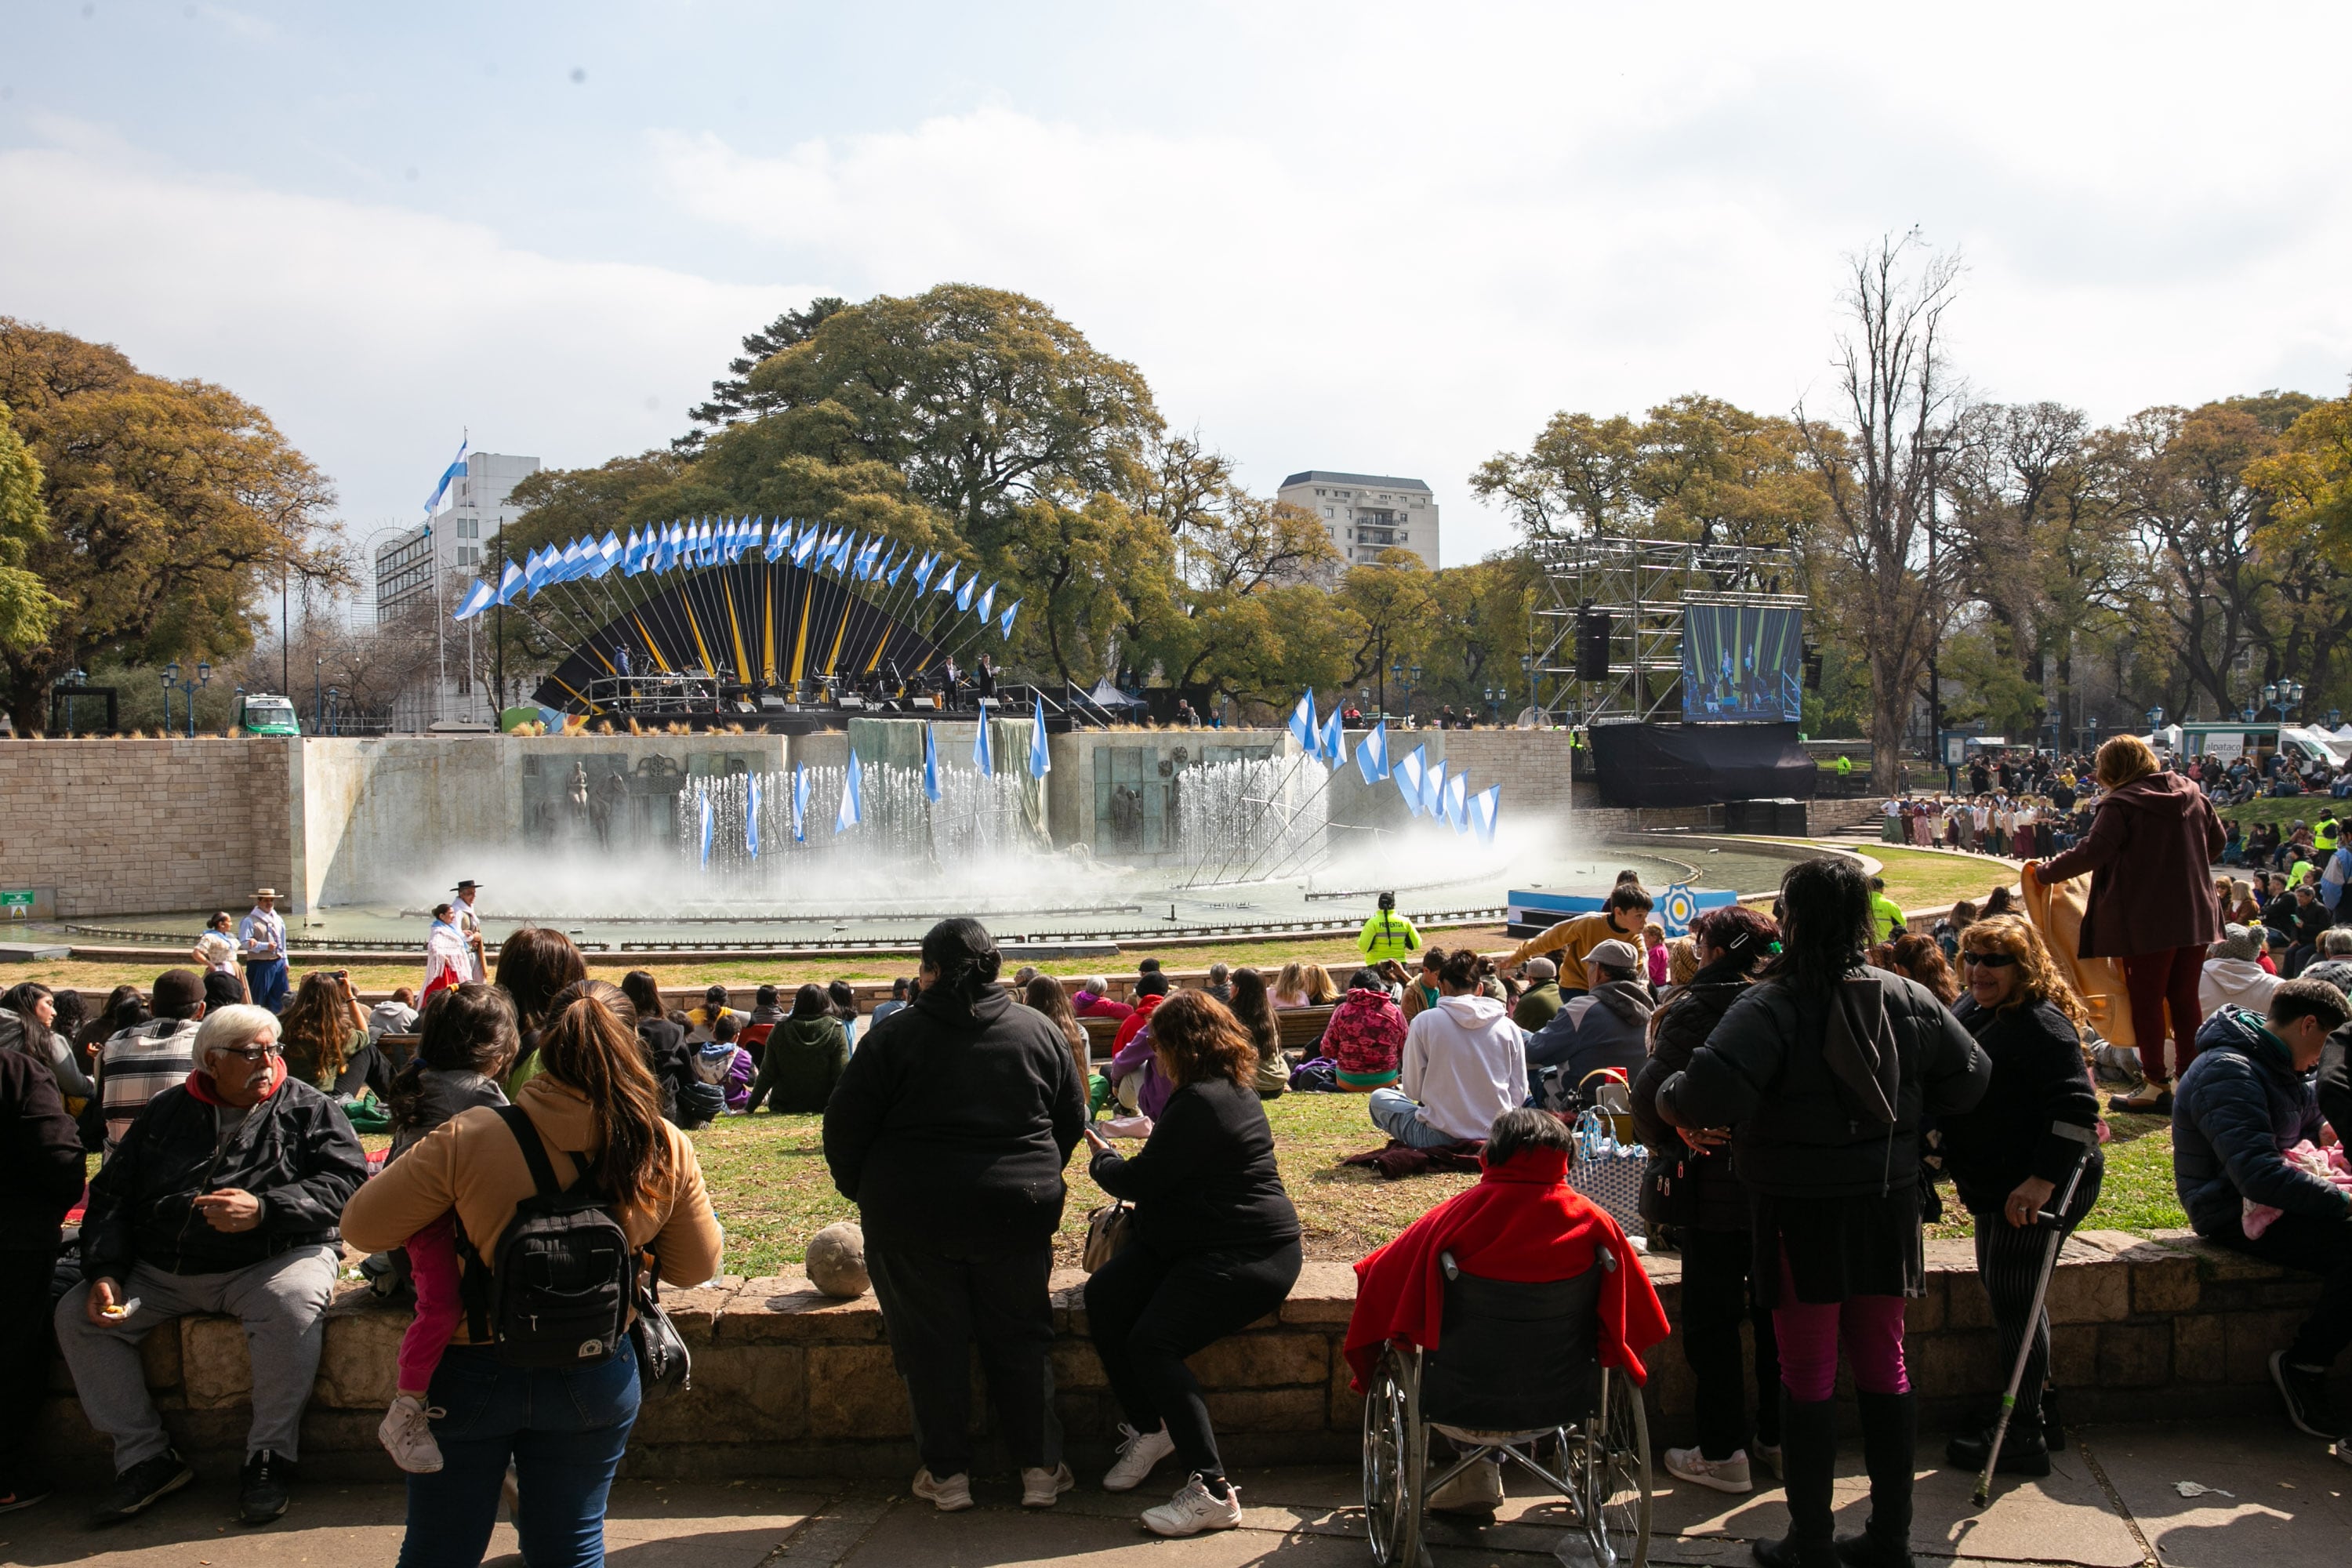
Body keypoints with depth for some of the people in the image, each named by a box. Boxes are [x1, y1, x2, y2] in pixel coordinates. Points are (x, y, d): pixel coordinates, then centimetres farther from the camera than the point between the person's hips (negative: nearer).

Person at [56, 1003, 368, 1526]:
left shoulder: (308, 1108, 4)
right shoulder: (166, 1113, 14)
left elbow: (346, 1180, -9)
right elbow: (111, 1195, 14)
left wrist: (264, 1210, -22)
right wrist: (105, 1273, -2)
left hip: (273, 1261, -4)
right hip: (162, 1274, 5)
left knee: (293, 1306, -35)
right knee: (76, 1315, -10)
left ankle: (270, 1456, -16)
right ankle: (146, 1458, -4)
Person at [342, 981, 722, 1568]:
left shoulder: (469, 1140, -21)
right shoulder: (667, 1150, -14)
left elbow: (363, 1226, -12)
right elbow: (696, 1266, -2)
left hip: (472, 1374, -1)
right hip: (595, 1381, 2)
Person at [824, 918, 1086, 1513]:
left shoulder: (897, 1035, -7)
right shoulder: (1040, 1032, 3)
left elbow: (845, 1123, -5)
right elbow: (1072, 1119, 11)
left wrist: (860, 1189, 11)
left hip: (913, 1217, -2)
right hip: (1016, 1215, 2)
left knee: (931, 1344, 9)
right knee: (1020, 1337, 13)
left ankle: (947, 1474, 15)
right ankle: (1040, 1468, 17)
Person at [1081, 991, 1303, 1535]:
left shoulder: (1201, 1103, -19)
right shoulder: (1229, 1088, 14)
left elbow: (1139, 1181, -13)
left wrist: (1102, 1159, 5)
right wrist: (1156, 1134, 40)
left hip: (1245, 1256, -11)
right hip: (1199, 1242, 11)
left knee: (1152, 1341, -24)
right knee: (1104, 1296, -5)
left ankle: (1212, 1491, -21)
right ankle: (1147, 1428, 6)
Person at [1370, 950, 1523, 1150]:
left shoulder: (1425, 1022, -7)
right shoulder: (1508, 1027, -2)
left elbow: (1413, 1090, -1)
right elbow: (1518, 1095, 1)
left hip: (1440, 1139, -5)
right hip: (1497, 1138, 5)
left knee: (1379, 1098, 19)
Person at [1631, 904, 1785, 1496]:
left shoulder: (1697, 1010, -14)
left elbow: (1651, 1094, -17)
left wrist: (1671, 1142, -1)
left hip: (1716, 1188, -5)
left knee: (1712, 1320, 5)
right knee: (1775, 1313, 17)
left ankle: (1723, 1452, 9)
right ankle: (1778, 1438, 27)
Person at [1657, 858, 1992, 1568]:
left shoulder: (1770, 1007, -19)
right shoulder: (1908, 999, 0)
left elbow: (1713, 1090, -31)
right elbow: (1970, 1076, 8)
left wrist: (1666, 1098, -11)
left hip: (1804, 1214, -5)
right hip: (1887, 1205, 5)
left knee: (1808, 1375, 5)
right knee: (1883, 1366, 15)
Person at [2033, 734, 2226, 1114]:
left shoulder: (2121, 804, -14)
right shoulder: (2191, 793, 5)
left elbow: (2092, 853, -18)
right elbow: (2216, 841, 17)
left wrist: (2044, 871, -7)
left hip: (2148, 921, -6)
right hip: (2196, 915, 6)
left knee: (2146, 1001, 4)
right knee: (2185, 998, 15)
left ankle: (2156, 1086, 8)